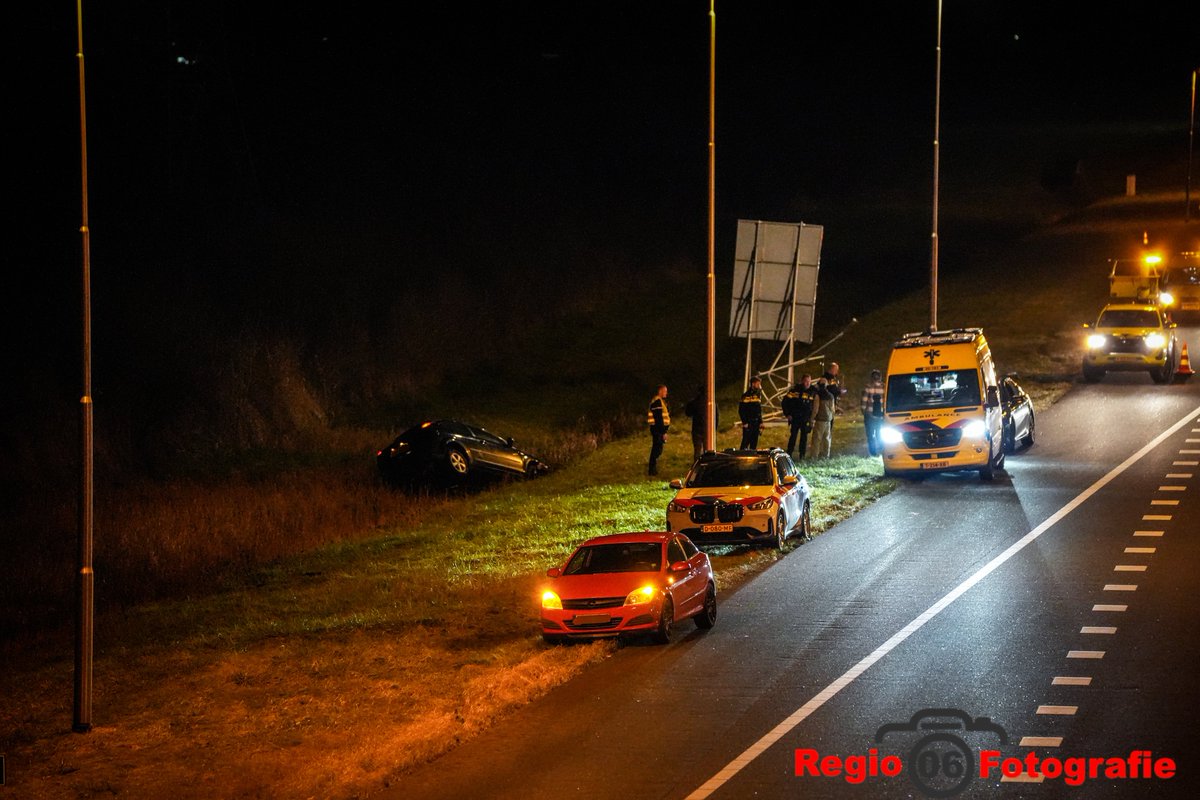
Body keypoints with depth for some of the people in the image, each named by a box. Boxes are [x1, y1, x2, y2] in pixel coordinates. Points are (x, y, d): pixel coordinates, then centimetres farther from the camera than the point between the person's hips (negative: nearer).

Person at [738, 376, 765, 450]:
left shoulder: (758, 395, 13)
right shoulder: (746, 395, -10)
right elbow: (741, 410, -12)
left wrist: (761, 422, 13)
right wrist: (745, 423, -16)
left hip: (756, 423, 7)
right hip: (748, 423, -7)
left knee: (754, 443, 9)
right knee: (746, 442, -9)